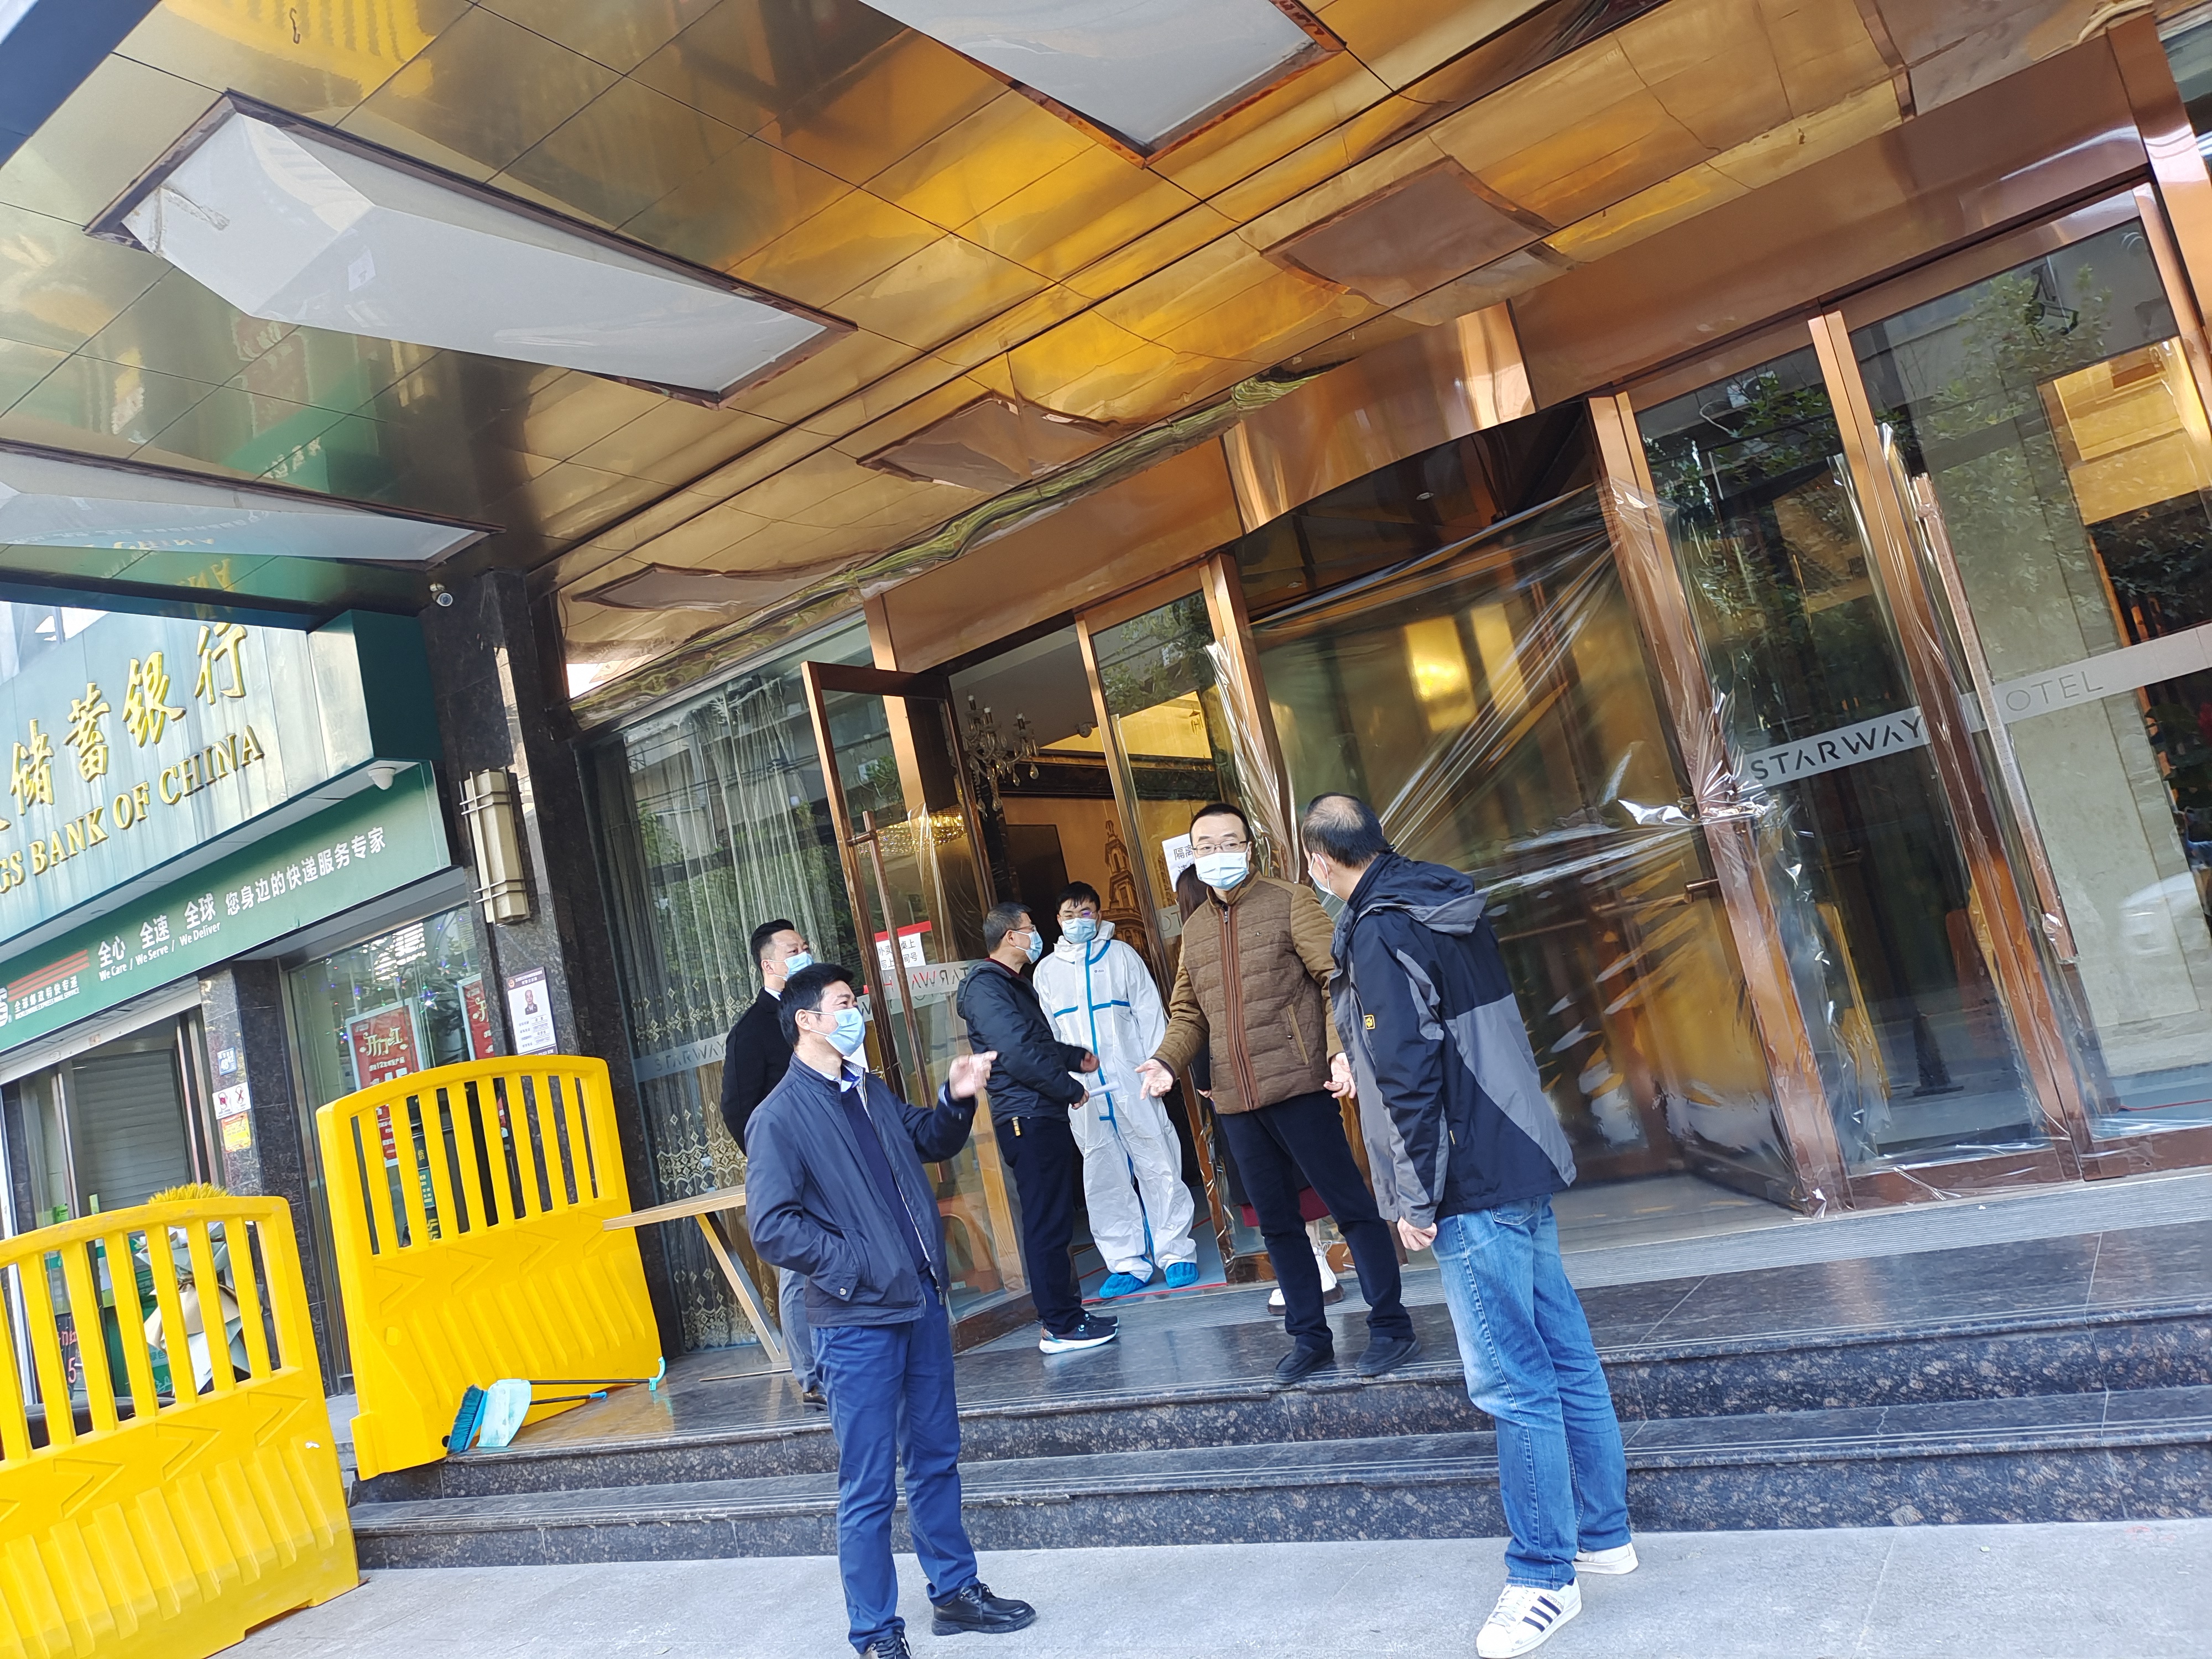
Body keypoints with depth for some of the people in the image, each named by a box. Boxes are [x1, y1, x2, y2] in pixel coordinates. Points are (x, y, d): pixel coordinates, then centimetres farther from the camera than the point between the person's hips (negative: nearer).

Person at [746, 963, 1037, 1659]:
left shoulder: (870, 1092, 10)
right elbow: (772, 1228, -18)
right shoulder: (779, 1117, -13)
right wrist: (852, 1265, -16)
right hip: (857, 1323, -7)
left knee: (935, 1457, 19)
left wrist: (956, 1100, 6)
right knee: (869, 1487, 3)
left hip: (921, 1302, 7)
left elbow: (932, 1142, 25)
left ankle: (955, 1591, 34)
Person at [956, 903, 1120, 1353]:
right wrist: (1071, 1089, -13)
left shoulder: (1013, 984, 21)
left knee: (1054, 1220, 14)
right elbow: (1018, 1055, -22)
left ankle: (1063, 1311, 22)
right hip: (1028, 1118, -10)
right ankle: (1059, 1326, 1)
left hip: (1044, 1117, 10)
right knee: (1047, 1223, -5)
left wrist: (1077, 1057, 19)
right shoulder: (986, 987, -14)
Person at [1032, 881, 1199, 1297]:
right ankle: (1128, 1264, 14)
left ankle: (1176, 1255, 9)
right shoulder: (1046, 971, 10)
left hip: (1133, 1087, -2)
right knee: (1105, 1180, 5)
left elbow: (1150, 1015, 3)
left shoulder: (1121, 956, 5)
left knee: (1158, 1169, -1)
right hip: (1083, 1094, 2)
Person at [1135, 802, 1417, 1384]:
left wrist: (1341, 1048, -23)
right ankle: (1310, 1337, 23)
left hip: (1298, 1088, -6)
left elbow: (1338, 979, -9)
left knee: (1350, 1205, -1)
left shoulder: (1290, 904, -2)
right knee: (1276, 1222, 12)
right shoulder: (1195, 929, 15)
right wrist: (1167, 1059, -1)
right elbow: (1188, 1012, 18)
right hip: (1235, 1101, 6)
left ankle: (1390, 1327, 11)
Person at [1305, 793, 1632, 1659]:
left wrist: (1417, 1198, -14)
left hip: (1472, 1190, -10)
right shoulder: (1453, 906, 12)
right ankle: (1603, 1532, 28)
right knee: (1565, 1356, 16)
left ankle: (1545, 1576, 8)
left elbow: (1408, 1072, -20)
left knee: (1513, 1382, -2)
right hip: (1526, 1163, 10)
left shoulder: (1378, 935, -15)